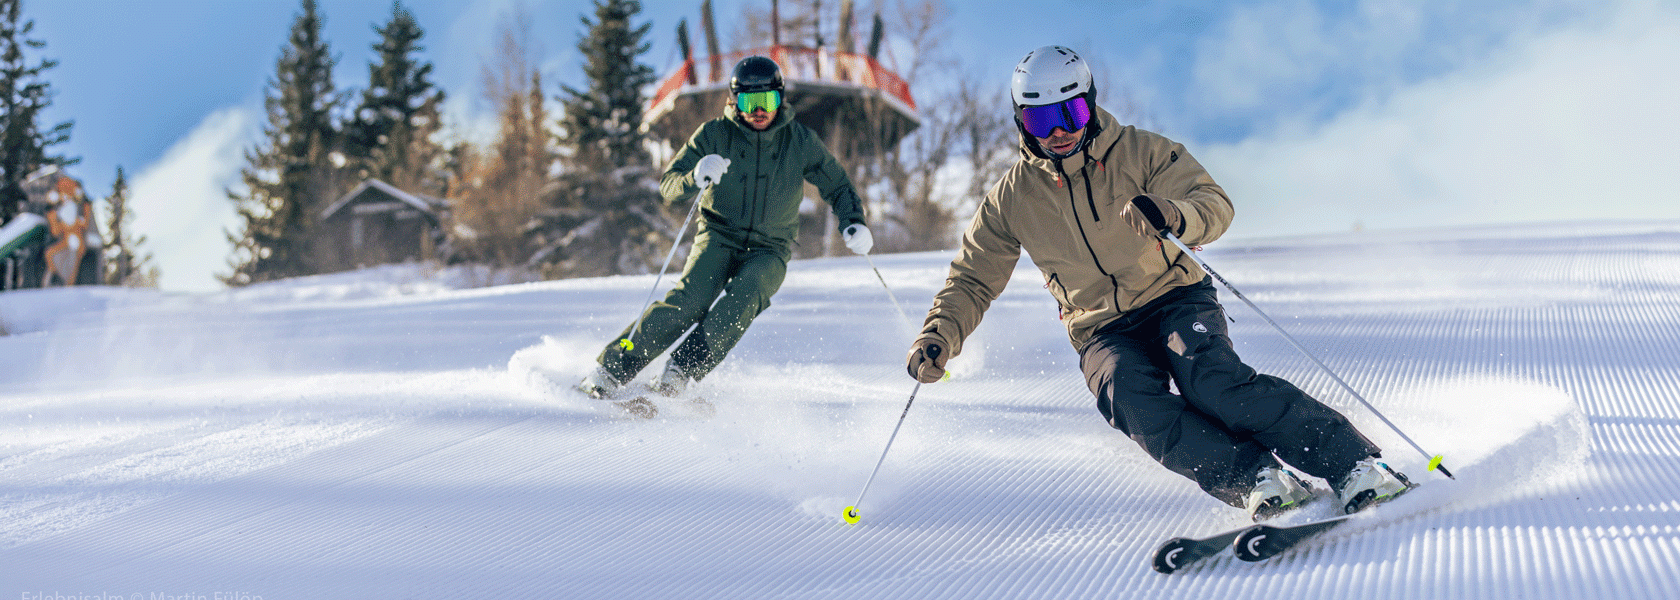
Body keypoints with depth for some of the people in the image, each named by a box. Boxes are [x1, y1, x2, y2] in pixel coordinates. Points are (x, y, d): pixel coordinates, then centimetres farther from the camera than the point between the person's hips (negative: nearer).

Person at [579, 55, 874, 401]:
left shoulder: (800, 141, -2)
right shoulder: (715, 135, -6)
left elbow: (838, 187, 9)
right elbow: (668, 186, -9)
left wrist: (853, 224, -11)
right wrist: (696, 177, -31)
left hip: (769, 250, 1)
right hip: (719, 237, -1)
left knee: (745, 296, -32)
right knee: (690, 300, -26)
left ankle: (680, 374, -34)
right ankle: (609, 372, -20)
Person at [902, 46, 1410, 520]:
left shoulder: (1139, 153, -4)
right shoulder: (1012, 199, 3)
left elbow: (1215, 205, -13)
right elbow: (973, 281, 12)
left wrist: (1171, 215, -37)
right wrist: (939, 337, -6)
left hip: (1176, 298, -2)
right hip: (1104, 332, 2)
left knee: (1214, 383, -31)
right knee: (1129, 399, -32)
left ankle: (1355, 463, -31)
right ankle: (1256, 481, -40)